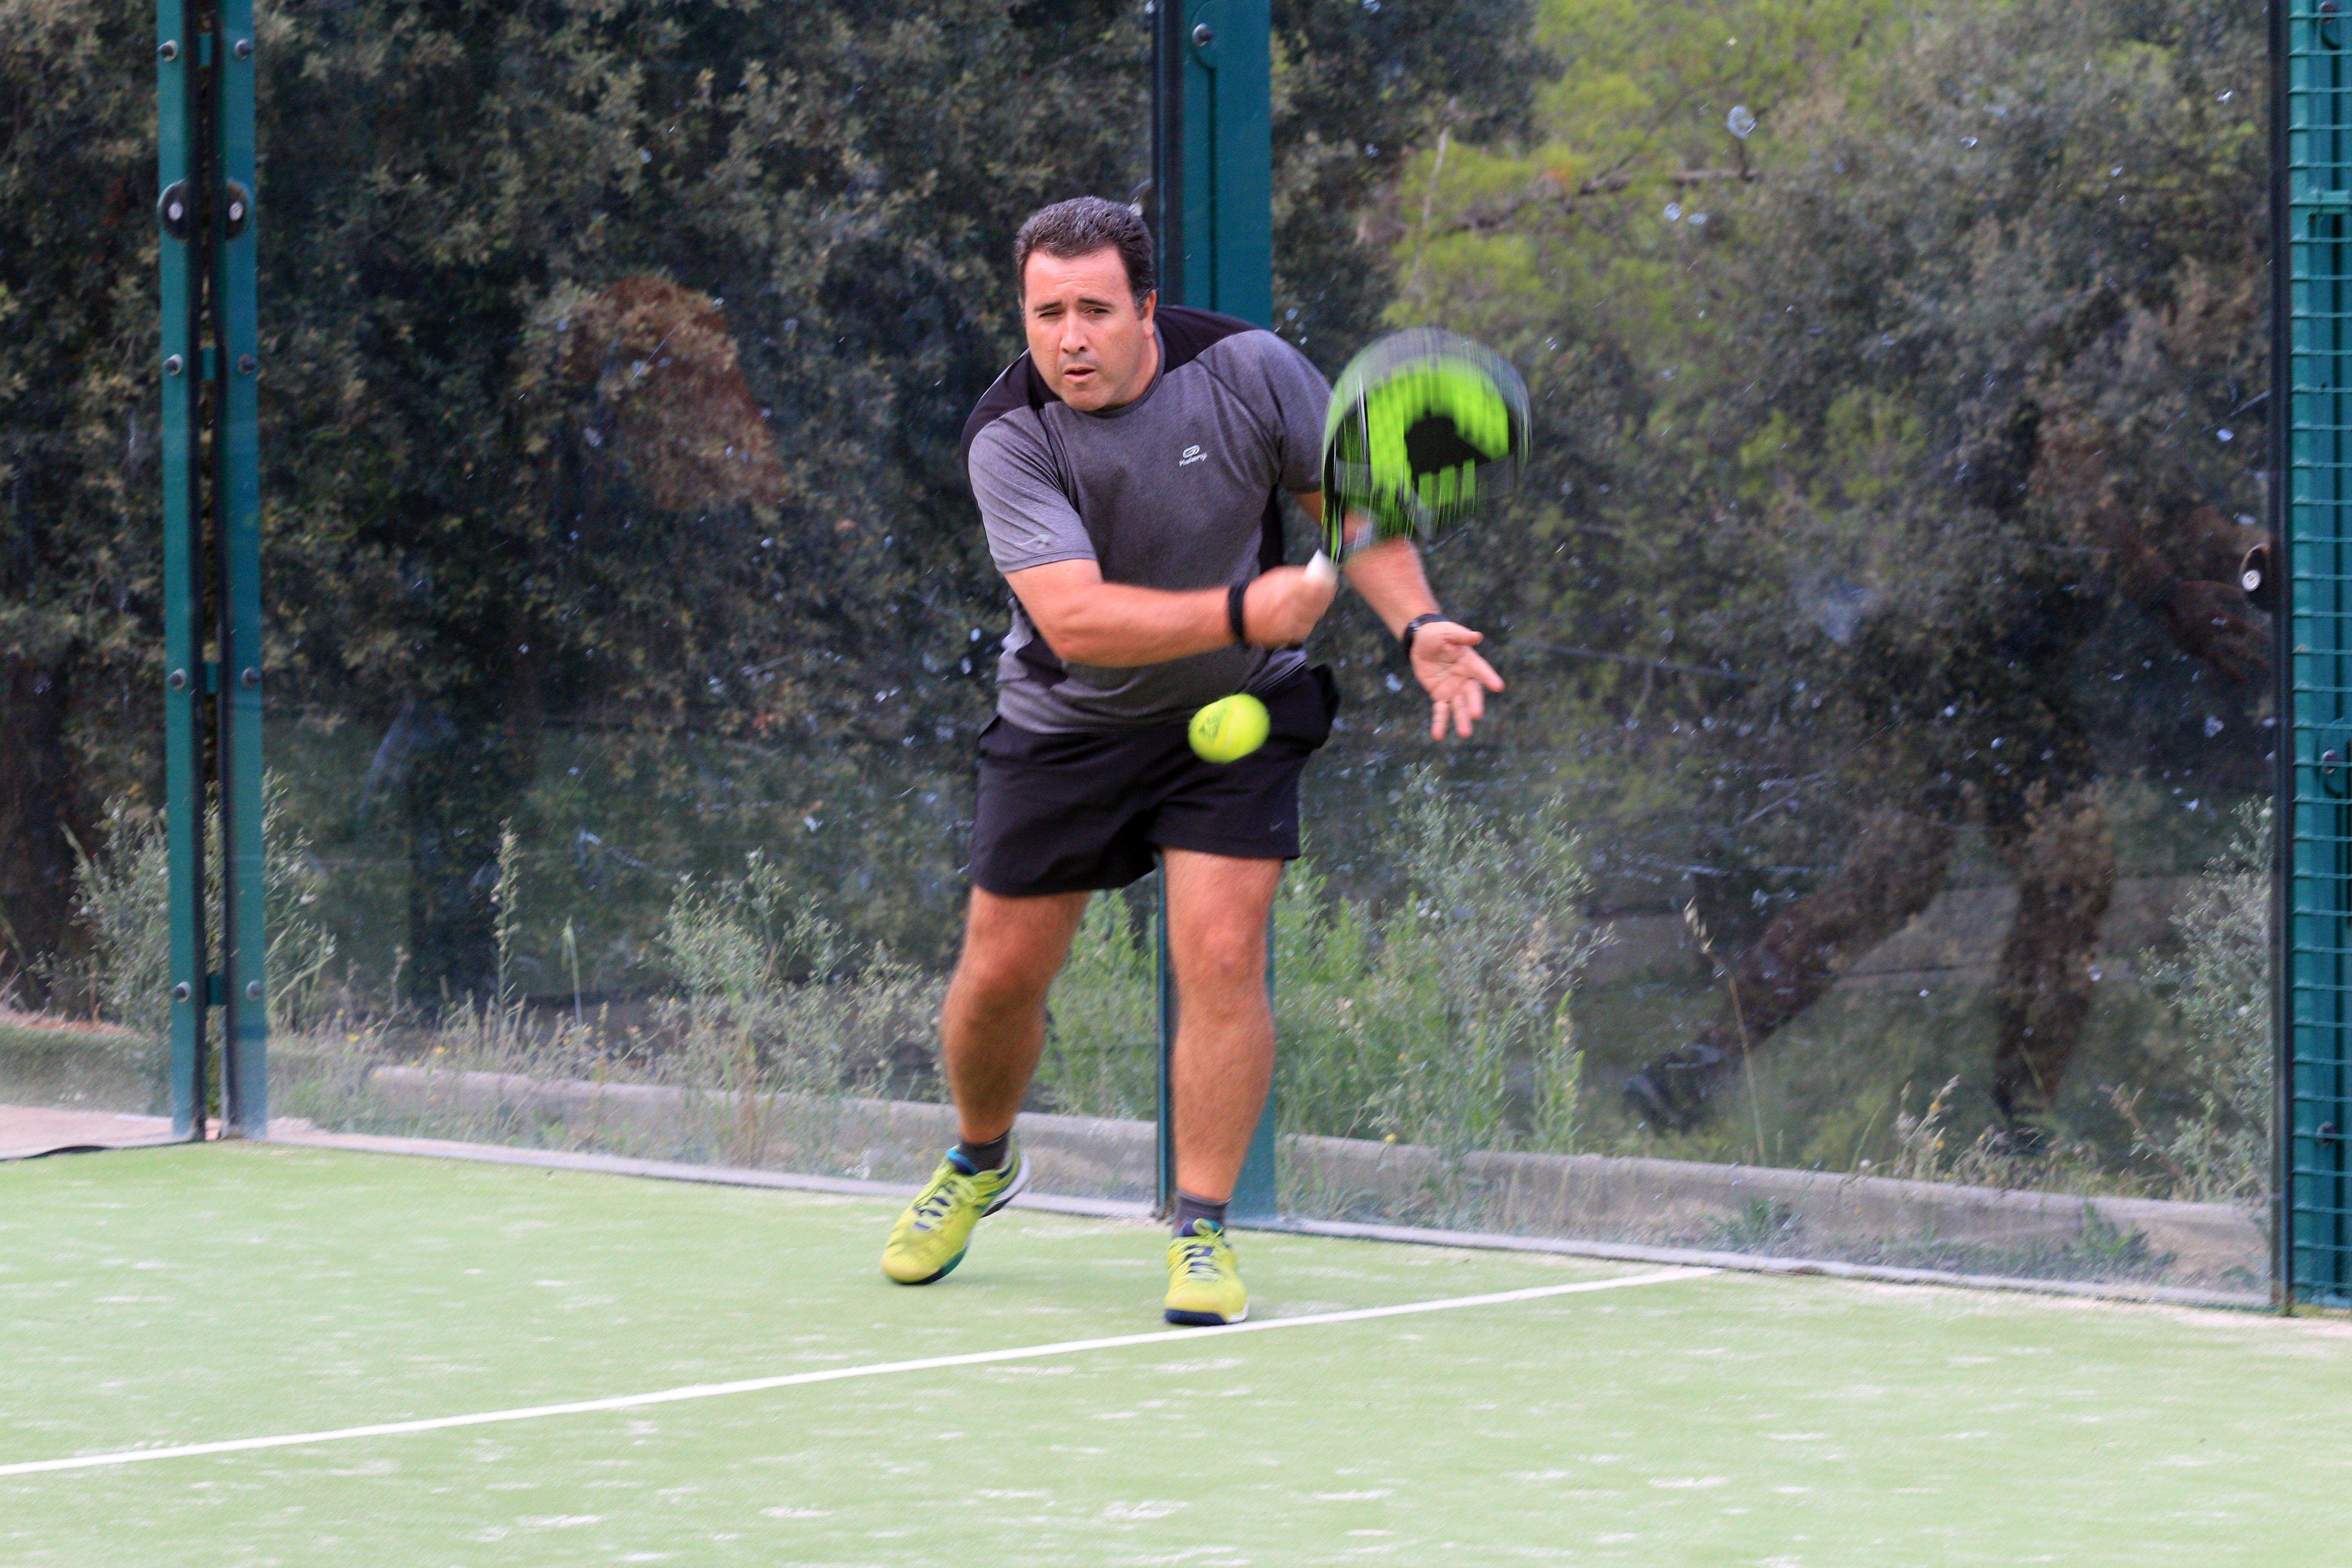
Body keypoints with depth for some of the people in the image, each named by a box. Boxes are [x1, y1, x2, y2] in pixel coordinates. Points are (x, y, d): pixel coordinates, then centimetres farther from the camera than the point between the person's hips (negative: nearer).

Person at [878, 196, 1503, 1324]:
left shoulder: (1248, 371, -18)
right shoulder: (1009, 437, -23)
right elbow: (1074, 620, -33)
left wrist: (1417, 625, -18)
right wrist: (1240, 612, -44)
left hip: (1233, 715, 0)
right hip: (1066, 722, 0)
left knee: (1221, 954, -15)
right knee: (1001, 976, 7)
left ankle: (1201, 1232, -4)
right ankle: (979, 1165, 37)